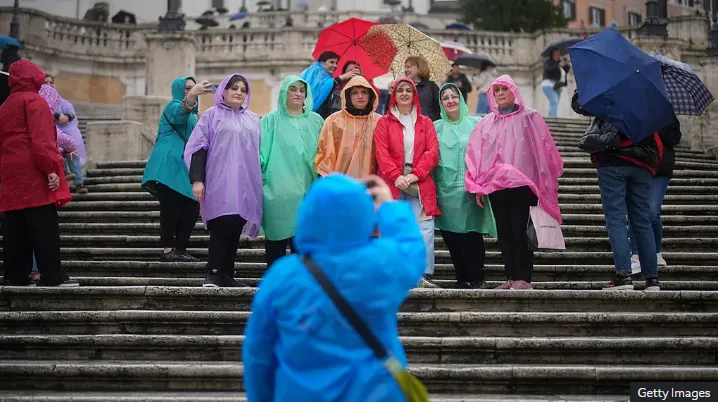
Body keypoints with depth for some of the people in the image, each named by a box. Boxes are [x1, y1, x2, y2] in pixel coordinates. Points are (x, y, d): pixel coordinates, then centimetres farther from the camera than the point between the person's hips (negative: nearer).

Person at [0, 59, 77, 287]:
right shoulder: (35, 101, -5)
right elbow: (42, 140, -17)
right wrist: (51, 169, -20)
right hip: (34, 176, -8)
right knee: (45, 228, -8)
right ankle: (52, 276, -9)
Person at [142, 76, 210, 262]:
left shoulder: (193, 113, 25)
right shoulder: (174, 106, -4)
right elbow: (179, 114, -30)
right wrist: (193, 94, -48)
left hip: (185, 167, 9)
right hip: (170, 166, -9)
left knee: (192, 209, 3)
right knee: (171, 209, -12)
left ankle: (179, 249, 8)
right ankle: (168, 250, -13)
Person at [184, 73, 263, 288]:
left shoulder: (253, 119, 18)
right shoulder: (212, 115, 5)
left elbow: (259, 151, 22)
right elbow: (198, 148, 0)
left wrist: (260, 180, 17)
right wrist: (197, 179, -10)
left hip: (245, 184, 5)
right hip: (220, 183, -4)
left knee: (235, 229, 4)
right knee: (222, 226, -15)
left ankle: (227, 274, 10)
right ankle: (213, 273, -10)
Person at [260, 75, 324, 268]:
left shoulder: (316, 121, 13)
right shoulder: (271, 120, 5)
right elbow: (261, 153, 2)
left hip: (307, 191, 2)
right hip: (277, 191, -2)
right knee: (276, 239, 2)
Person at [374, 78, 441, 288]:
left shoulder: (425, 123, 15)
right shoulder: (384, 123, 11)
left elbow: (432, 152, 4)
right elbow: (382, 153, 0)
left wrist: (416, 174, -11)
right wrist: (396, 176, -15)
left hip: (420, 184, 1)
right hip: (393, 184, -1)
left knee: (424, 228, -10)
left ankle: (424, 276, -11)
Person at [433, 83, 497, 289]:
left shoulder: (476, 123, 7)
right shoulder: (436, 127, 12)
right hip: (446, 189, 2)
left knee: (471, 234, -8)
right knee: (451, 235, 3)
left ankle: (477, 278, -2)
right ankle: (462, 278, 12)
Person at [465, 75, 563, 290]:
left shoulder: (530, 117, 5)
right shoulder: (487, 123, 15)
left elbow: (544, 149, 3)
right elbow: (476, 153, 13)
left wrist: (544, 181, -2)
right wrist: (478, 186, 6)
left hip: (523, 184, -4)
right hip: (496, 186, 4)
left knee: (520, 231, -8)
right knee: (504, 232, 4)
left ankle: (523, 278, -4)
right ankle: (511, 278, 8)